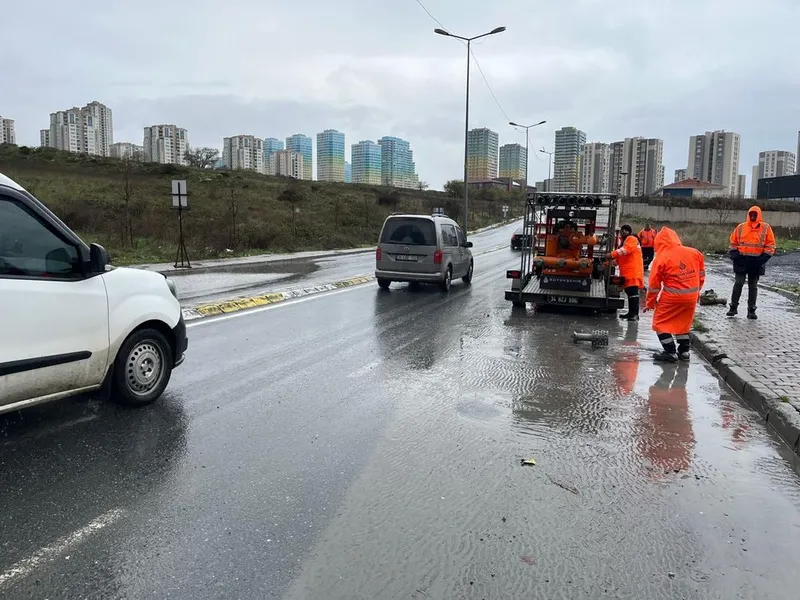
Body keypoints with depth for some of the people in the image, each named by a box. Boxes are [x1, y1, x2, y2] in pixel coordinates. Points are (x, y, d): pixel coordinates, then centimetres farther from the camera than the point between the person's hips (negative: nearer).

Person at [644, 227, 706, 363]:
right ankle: (684, 351, 28)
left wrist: (650, 303, 6)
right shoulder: (694, 253, 2)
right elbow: (701, 275, 12)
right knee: (683, 323, 23)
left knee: (661, 323, 9)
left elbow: (654, 284, -5)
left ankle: (670, 352, 7)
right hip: (691, 297, 6)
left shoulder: (661, 258, -10)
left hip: (671, 298, -5)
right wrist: (697, 291, 25)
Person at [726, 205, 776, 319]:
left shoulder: (766, 228, 2)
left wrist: (764, 257, -9)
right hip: (742, 260, 0)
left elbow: (770, 245, 3)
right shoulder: (741, 227, 5)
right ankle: (733, 307, 5)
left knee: (753, 286, 7)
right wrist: (734, 254, -2)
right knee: (738, 283, -2)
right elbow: (733, 242, 11)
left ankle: (751, 309, 11)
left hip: (756, 262, 0)